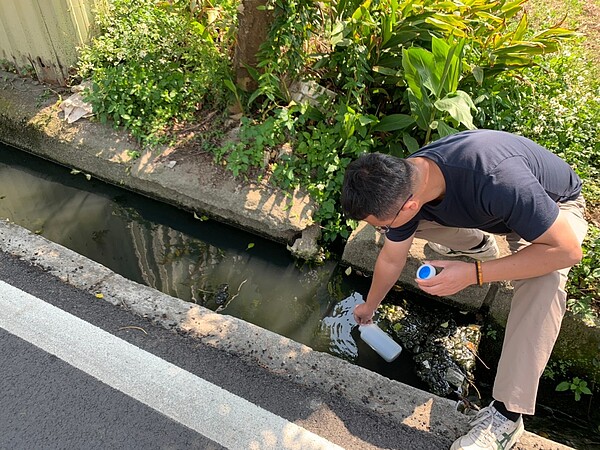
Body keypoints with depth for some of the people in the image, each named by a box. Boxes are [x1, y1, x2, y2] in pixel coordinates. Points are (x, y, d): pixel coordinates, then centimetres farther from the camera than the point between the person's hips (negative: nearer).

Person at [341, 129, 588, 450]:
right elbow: (391, 259, -5)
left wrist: (472, 274, -38)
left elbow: (568, 250, -34)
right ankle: (479, 245, 13)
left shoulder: (497, 180, -45)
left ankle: (506, 415, -24)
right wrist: (369, 306, 10)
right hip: (485, 208, 5)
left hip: (556, 206, -5)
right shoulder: (401, 184, -23)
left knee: (543, 280, -36)